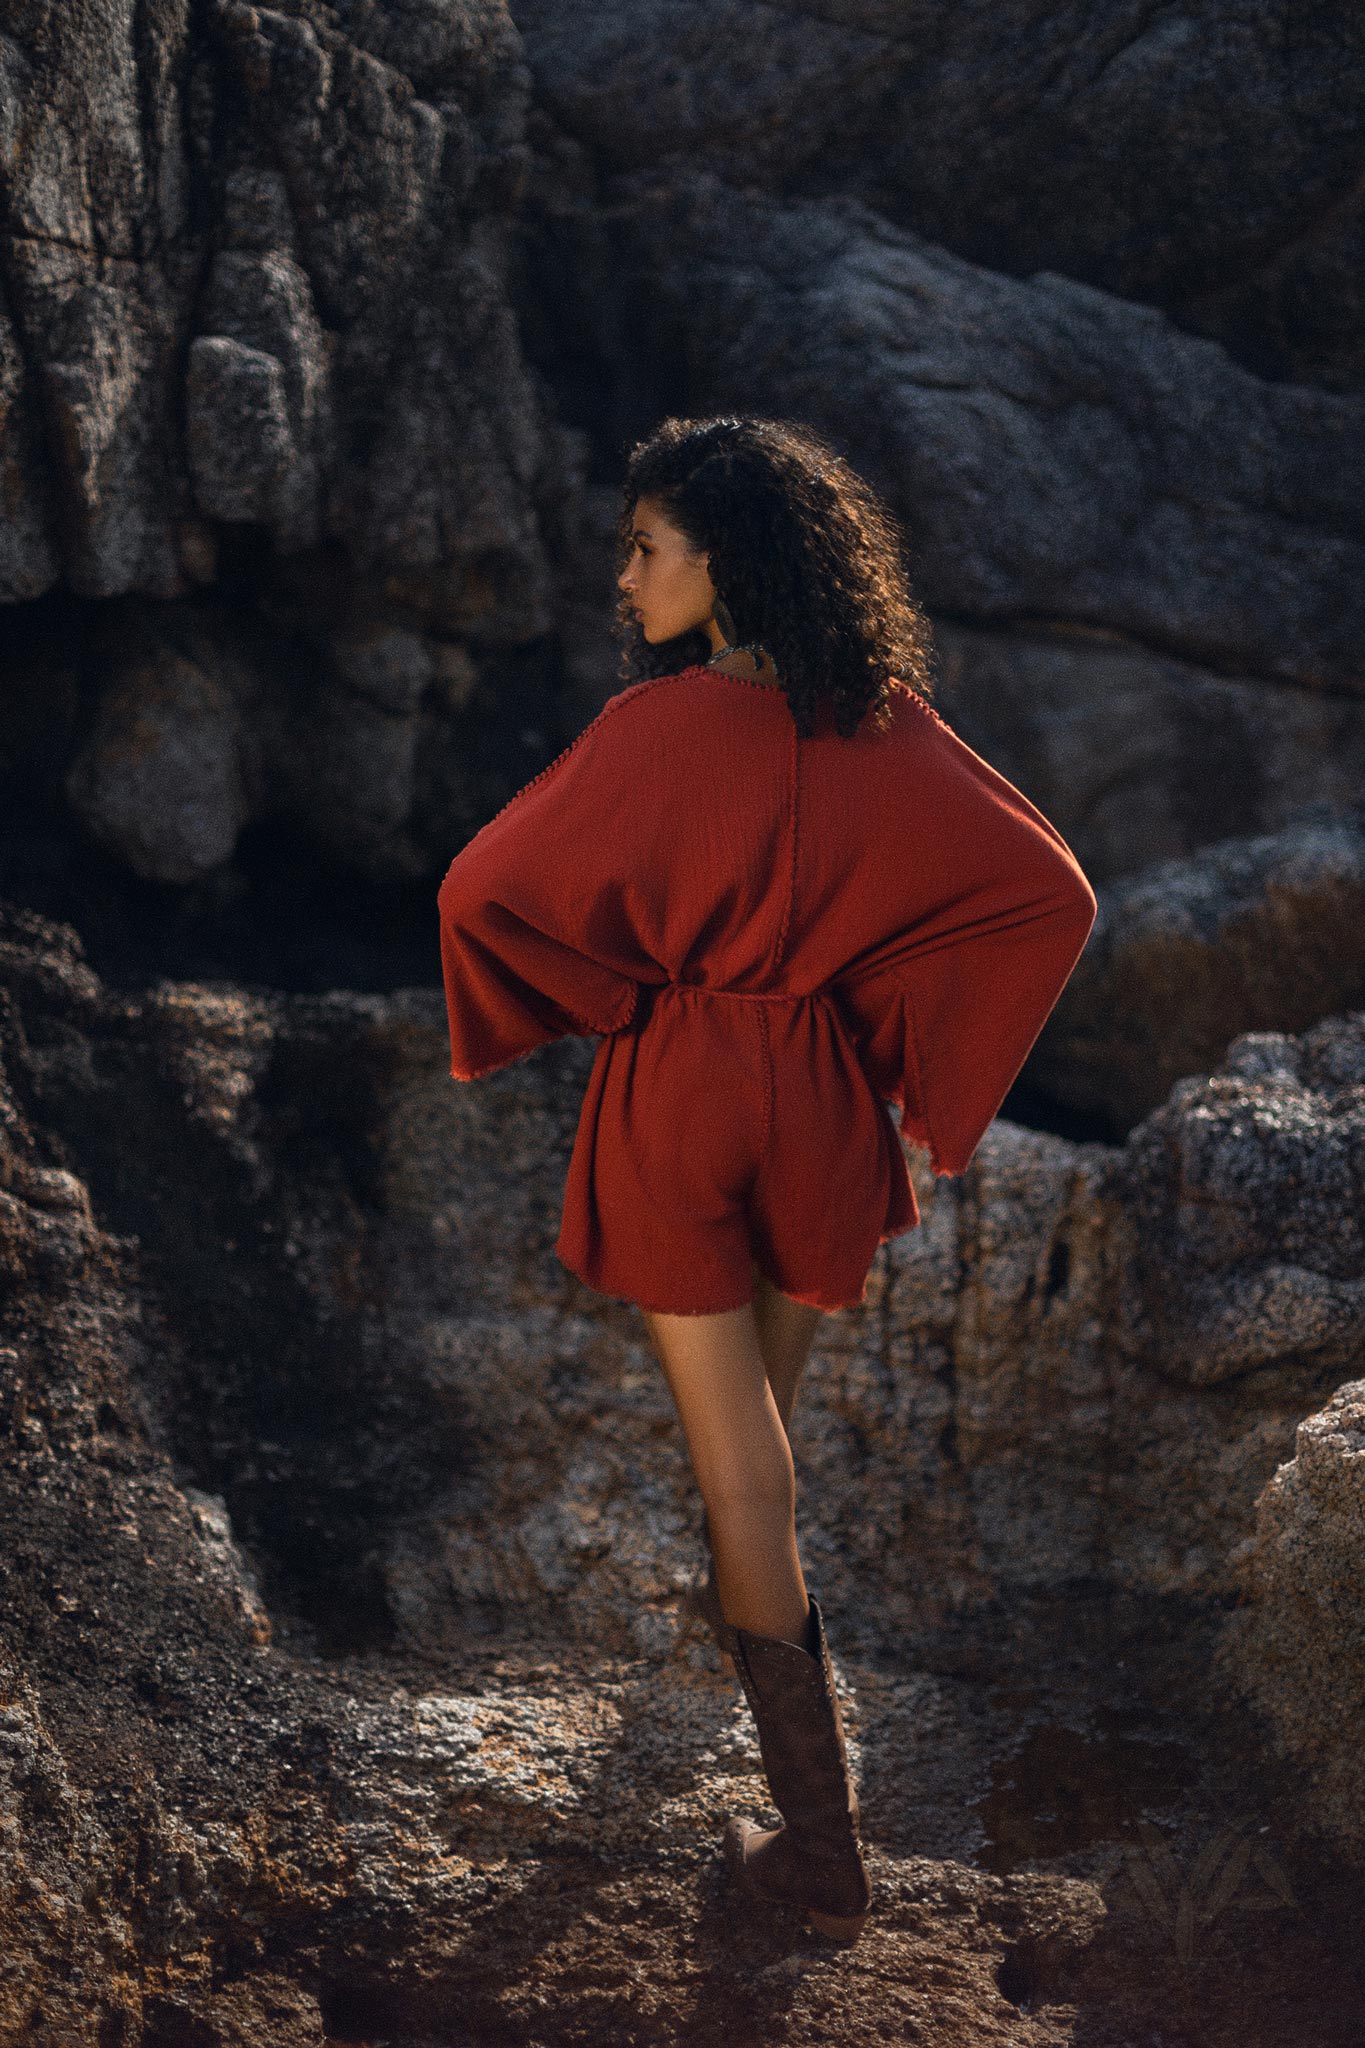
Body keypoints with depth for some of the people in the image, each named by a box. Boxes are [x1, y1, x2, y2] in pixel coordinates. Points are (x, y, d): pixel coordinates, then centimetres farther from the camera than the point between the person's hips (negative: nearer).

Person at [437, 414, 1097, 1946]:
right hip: (822, 1099, 4)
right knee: (768, 1399, 27)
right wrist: (904, 1035, -2)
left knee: (732, 1444, 4)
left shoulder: (660, 727, -19)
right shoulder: (882, 722, -7)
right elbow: (1047, 889, -7)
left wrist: (604, 997, -3)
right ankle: (745, 1605, 52)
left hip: (674, 1094, -4)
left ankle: (820, 1844, 5)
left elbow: (480, 891, -20)